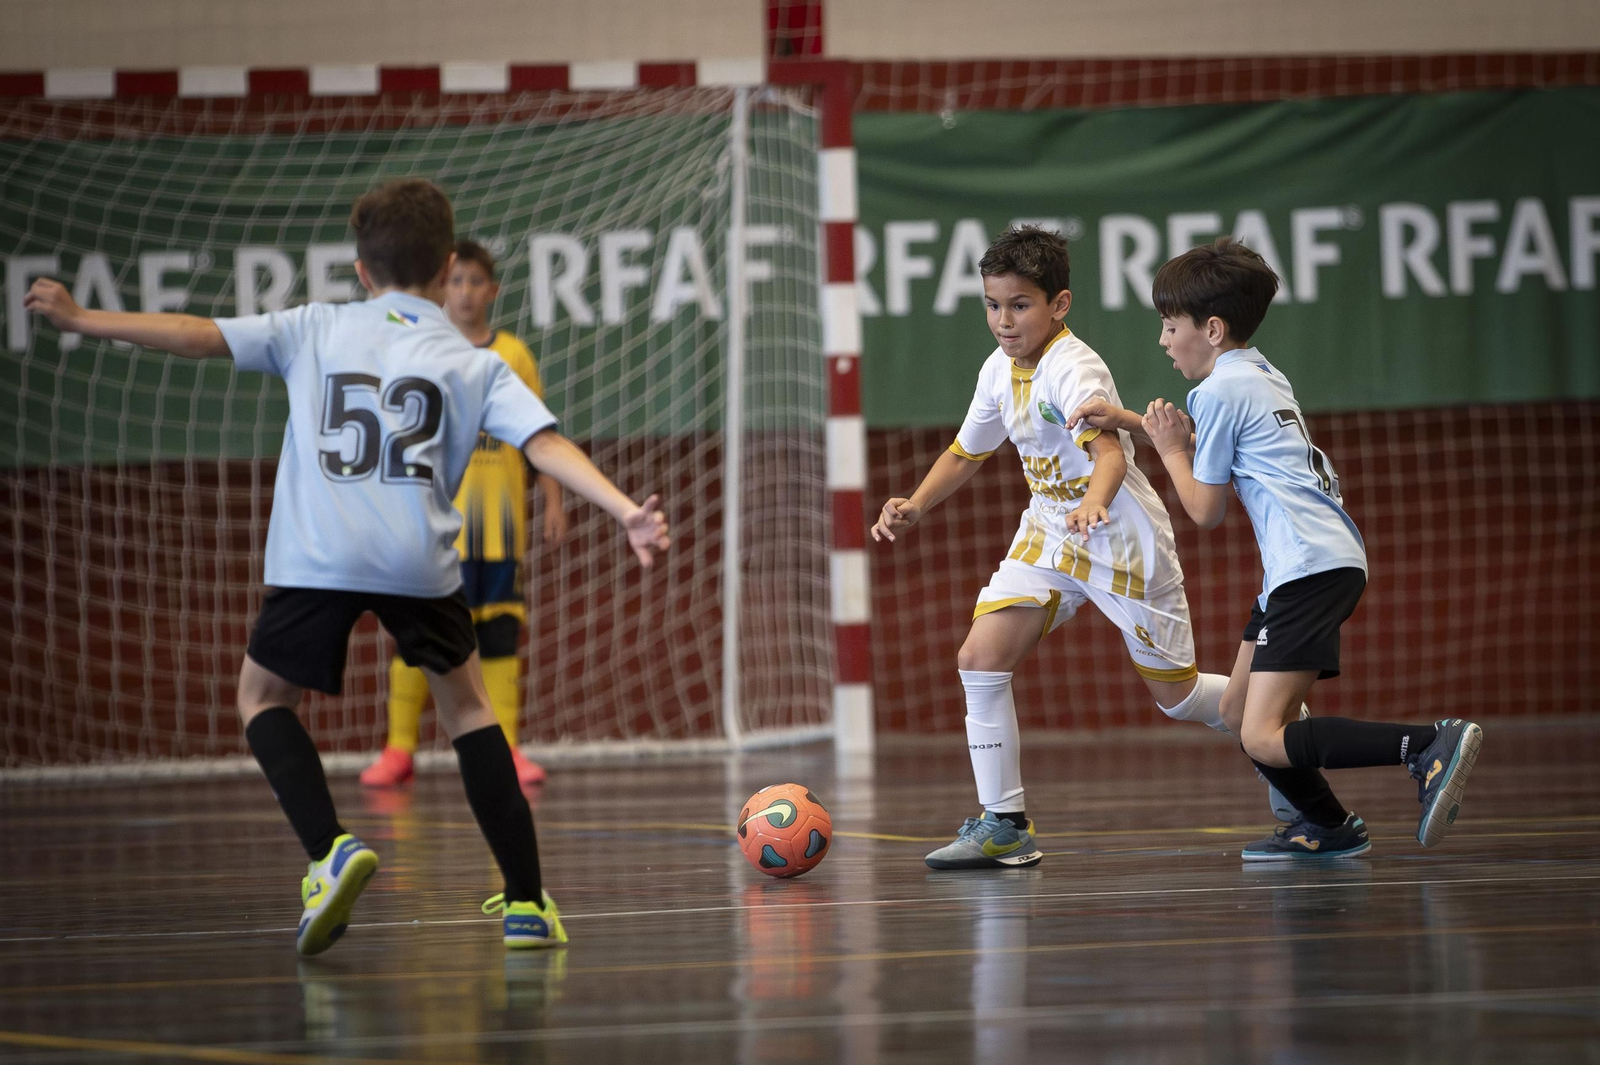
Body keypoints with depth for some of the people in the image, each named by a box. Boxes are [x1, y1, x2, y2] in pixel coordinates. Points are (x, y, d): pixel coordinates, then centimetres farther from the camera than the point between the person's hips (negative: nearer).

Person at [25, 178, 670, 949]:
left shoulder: (314, 329, 15)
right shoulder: (476, 366, 14)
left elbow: (200, 336, 12)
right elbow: (547, 445, 0)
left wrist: (80, 320, 20)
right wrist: (627, 513, -6)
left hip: (316, 558, -1)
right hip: (420, 562, 1)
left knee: (263, 693, 21)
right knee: (466, 705, 22)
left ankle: (329, 850, -4)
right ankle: (526, 901, 17)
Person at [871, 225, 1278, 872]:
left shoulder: (1073, 370, -24)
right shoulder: (1000, 370, 0)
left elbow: (1110, 452, -42)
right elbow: (967, 452, 17)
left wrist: (1094, 501, -63)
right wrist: (915, 507, 2)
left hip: (1123, 543, -7)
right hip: (1049, 535, 7)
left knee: (1176, 696, 2)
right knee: (980, 659, -9)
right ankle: (1003, 826, -2)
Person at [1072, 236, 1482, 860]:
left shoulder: (1221, 391, -7)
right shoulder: (1260, 375, 22)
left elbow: (1206, 510, -2)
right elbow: (1210, 447, 42)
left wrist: (1170, 450, 12)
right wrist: (1128, 421, 34)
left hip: (1312, 569, -10)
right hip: (1318, 564, 10)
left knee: (1264, 739, -18)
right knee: (1238, 712, 17)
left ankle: (1430, 747, -27)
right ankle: (1326, 829, 23)